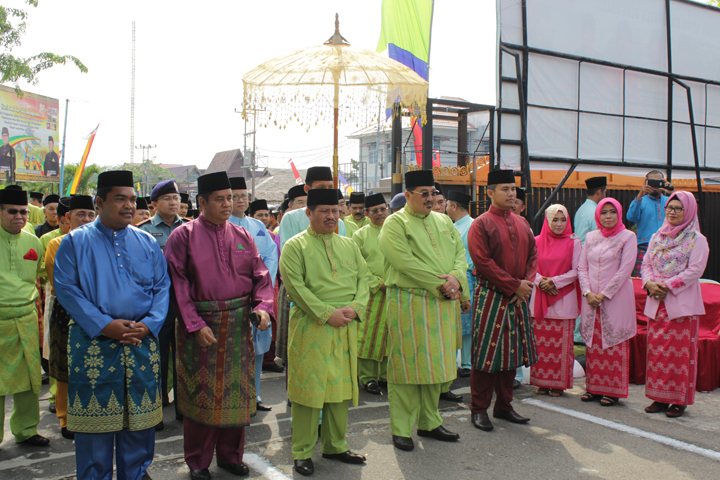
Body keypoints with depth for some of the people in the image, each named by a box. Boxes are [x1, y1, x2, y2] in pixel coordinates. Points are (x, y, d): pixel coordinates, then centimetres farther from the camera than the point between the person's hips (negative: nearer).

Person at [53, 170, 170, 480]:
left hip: (142, 342, 3)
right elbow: (65, 288, -6)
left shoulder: (147, 242, 9)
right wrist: (104, 325, -15)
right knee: (96, 416, 4)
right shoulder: (76, 241, 1)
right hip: (93, 343, -2)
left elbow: (162, 287, 7)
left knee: (139, 416, 9)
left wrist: (148, 324, -10)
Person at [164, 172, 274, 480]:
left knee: (236, 389, 10)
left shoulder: (243, 236, 8)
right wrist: (195, 325, -15)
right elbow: (178, 284, -8)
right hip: (199, 323, -3)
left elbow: (260, 276, 9)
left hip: (238, 324, 4)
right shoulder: (183, 236, -4)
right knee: (200, 393, 4)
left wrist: (263, 306, -9)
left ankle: (230, 455, 26)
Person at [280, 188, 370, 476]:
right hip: (310, 328, -5)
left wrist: (355, 307, -9)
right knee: (308, 387, 1)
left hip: (346, 329, 5)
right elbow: (295, 286, -13)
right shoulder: (295, 246, -3)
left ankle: (335, 445, 26)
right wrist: (327, 313, -18)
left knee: (341, 386, 12)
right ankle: (302, 452, 13)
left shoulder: (348, 245, 14)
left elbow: (364, 278, 10)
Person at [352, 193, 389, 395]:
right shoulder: (360, 235, 3)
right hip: (372, 293, -3)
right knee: (369, 335, -2)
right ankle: (368, 377, 7)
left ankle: (387, 373, 21)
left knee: (390, 334, 8)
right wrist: (379, 283, -11)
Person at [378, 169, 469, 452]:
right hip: (410, 304, -6)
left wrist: (456, 278, -13)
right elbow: (406, 262, -16)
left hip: (444, 305, 6)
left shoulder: (443, 221, 16)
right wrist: (441, 284, -16)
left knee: (436, 364, 11)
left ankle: (429, 422, 24)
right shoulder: (395, 223, -4)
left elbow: (460, 252, 9)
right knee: (408, 365, -1)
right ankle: (402, 429, 9)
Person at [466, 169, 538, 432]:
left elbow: (532, 254, 13)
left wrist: (527, 283, -4)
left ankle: (504, 406, 23)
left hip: (517, 298, 6)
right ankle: (479, 409, 10)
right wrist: (514, 285, -16)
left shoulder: (522, 223, 12)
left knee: (512, 351, 11)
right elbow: (483, 262, -15)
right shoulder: (480, 224, -8)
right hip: (491, 296, -6)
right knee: (487, 353, -2)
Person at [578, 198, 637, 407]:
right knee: (593, 343, 6)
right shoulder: (591, 237, 11)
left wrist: (604, 294, -11)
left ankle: (613, 390, 7)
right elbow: (582, 267, 10)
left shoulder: (628, 237, -2)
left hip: (615, 298, -4)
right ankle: (594, 387, 16)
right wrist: (588, 293, -5)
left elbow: (625, 269, -8)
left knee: (614, 343, -1)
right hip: (591, 298, 4)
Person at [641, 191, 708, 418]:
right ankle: (659, 397, 15)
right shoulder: (657, 237, 14)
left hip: (682, 304, -5)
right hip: (656, 303, 5)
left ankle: (680, 399, 7)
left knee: (680, 352, -3)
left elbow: (695, 270, -11)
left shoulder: (696, 240, -2)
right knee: (656, 350, 6)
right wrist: (650, 284, -7)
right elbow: (646, 264, 13)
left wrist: (667, 286, -16)